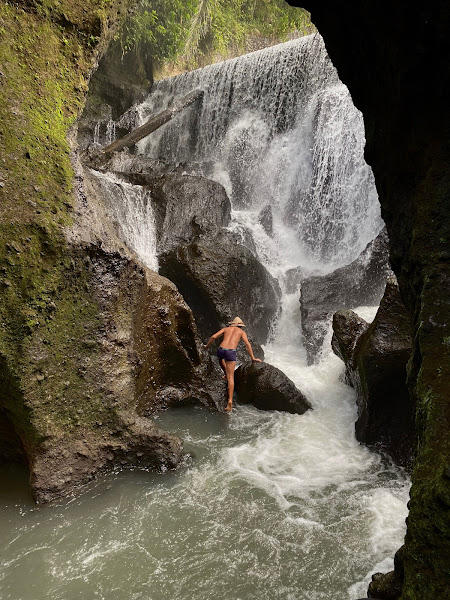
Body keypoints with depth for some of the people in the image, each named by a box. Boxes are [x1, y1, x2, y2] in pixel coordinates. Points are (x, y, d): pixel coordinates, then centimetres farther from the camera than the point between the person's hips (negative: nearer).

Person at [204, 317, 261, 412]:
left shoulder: (226, 329, 23)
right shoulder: (242, 332, 20)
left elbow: (213, 337, 13)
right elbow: (247, 344, 6)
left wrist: (207, 346, 28)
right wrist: (253, 358, 5)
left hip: (221, 350, 2)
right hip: (231, 352, -2)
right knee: (231, 378, -2)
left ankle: (227, 375, 43)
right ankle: (230, 401, -12)